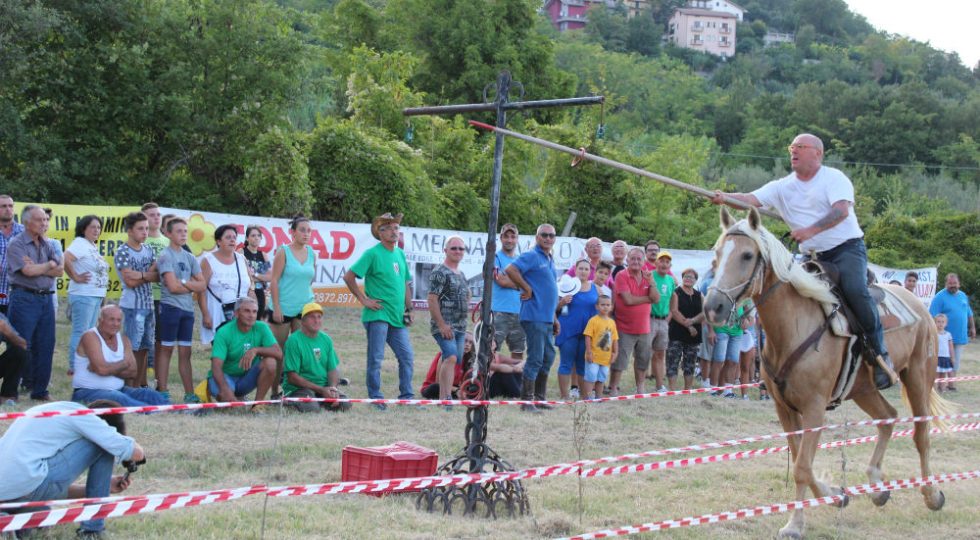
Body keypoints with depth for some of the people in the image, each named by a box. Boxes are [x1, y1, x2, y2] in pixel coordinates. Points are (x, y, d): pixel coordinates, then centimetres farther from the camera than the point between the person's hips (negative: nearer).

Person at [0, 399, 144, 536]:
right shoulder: (81, 415, 3)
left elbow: (60, 487, 32)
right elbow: (133, 452, -3)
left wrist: (106, 486, 29)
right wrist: (138, 454, 20)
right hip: (27, 487, -9)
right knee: (103, 446, 6)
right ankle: (93, 525, 12)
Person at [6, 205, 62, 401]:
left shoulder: (47, 245, 14)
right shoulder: (16, 244, -5)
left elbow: (60, 271, 3)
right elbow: (28, 271, -17)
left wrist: (37, 268, -10)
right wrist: (49, 265, -2)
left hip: (46, 299, 6)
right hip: (24, 298, -6)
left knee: (45, 346, 7)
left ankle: (40, 390, 15)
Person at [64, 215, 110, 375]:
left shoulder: (93, 246, 16)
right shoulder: (80, 243, -12)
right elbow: (65, 259, -28)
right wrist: (76, 277, -19)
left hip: (97, 296, 10)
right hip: (83, 296, -10)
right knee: (80, 332, -7)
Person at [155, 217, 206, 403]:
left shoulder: (189, 257, 14)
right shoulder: (165, 256, -6)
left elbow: (202, 285, 7)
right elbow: (172, 287, -14)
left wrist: (183, 282, -7)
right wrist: (191, 287, 1)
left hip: (188, 309, 6)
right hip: (170, 307, -6)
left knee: (185, 352, 8)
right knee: (166, 349, -1)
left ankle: (189, 394, 9)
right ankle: (163, 393, 2)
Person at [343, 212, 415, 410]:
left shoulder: (400, 253, 13)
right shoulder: (373, 254, -8)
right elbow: (348, 277, -11)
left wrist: (409, 309, 14)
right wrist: (364, 300, -12)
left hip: (397, 318, 7)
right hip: (378, 315, -7)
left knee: (407, 357, 6)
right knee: (376, 358, -1)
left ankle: (406, 397, 14)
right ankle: (376, 399, 6)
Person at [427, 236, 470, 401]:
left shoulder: (460, 274, 19)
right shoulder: (440, 273, -8)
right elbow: (432, 300, -14)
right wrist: (442, 325, -20)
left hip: (460, 327, 9)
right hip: (444, 326, -9)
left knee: (447, 360, 8)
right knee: (451, 357, -22)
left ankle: (442, 396, 12)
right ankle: (445, 397, -25)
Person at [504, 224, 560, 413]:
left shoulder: (550, 260, 18)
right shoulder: (532, 256, -9)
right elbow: (510, 270, -25)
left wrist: (554, 318, 22)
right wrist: (527, 289, -17)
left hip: (547, 319, 9)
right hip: (534, 317, -9)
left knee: (548, 358, 15)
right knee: (535, 359, -8)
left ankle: (540, 397, 24)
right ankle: (526, 402, -3)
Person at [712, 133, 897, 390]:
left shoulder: (834, 178, -4)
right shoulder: (783, 187, 10)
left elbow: (842, 210, -20)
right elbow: (752, 199, -3)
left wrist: (811, 230, -34)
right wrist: (724, 198, -24)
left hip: (847, 248, -5)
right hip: (813, 257, 5)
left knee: (855, 289, -29)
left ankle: (879, 351, -17)